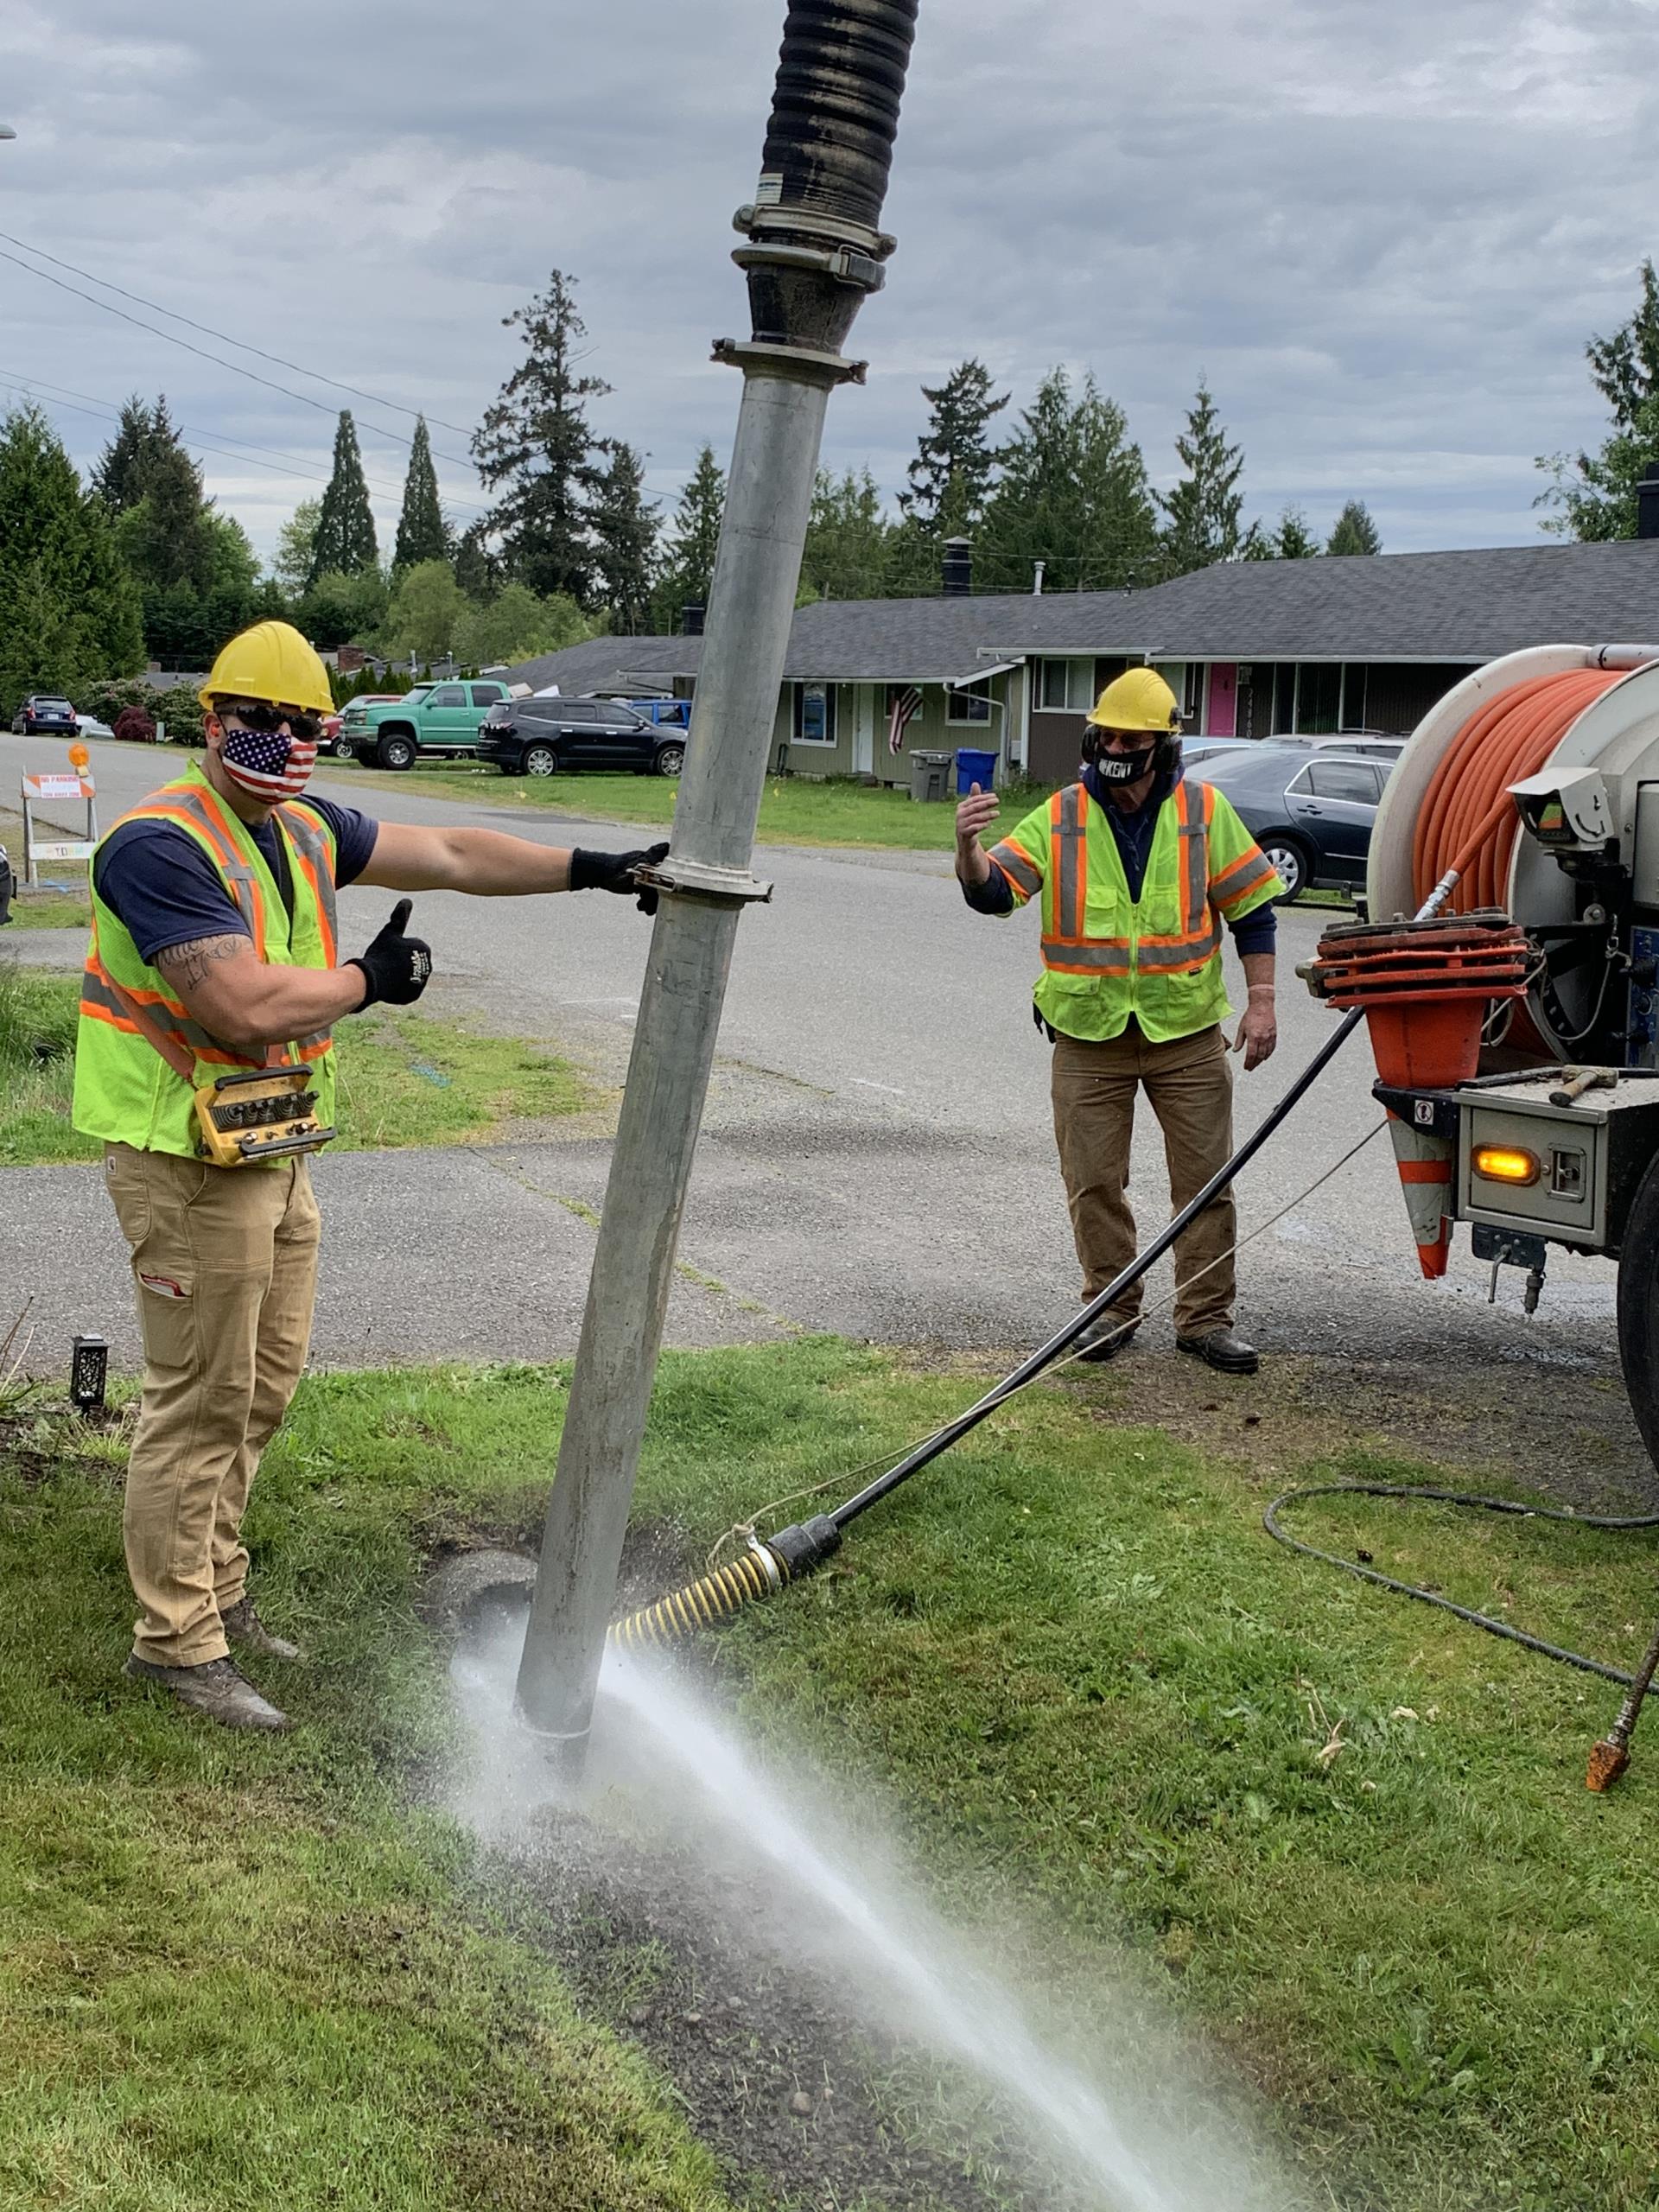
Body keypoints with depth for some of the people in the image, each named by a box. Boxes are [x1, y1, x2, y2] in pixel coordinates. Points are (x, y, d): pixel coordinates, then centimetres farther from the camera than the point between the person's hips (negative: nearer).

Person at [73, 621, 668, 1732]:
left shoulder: (307, 830, 8)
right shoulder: (160, 844, -20)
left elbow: (453, 856, 15)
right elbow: (248, 1006, -28)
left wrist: (597, 870, 12)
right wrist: (373, 979, -12)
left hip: (278, 1155, 9)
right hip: (191, 1168, -9)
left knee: (262, 1388, 18)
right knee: (201, 1403, -1)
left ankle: (215, 1589, 33)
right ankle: (176, 1640, 11)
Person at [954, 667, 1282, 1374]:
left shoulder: (1204, 812, 0)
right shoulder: (1060, 818, 0)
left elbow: (1252, 909, 5)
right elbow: (992, 891, -9)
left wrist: (1261, 1001, -2)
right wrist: (969, 847, -31)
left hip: (1187, 1031, 0)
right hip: (1088, 1034, 0)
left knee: (1205, 1179, 4)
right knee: (1093, 1181, 5)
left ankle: (1205, 1318, 15)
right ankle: (1111, 1309, 21)